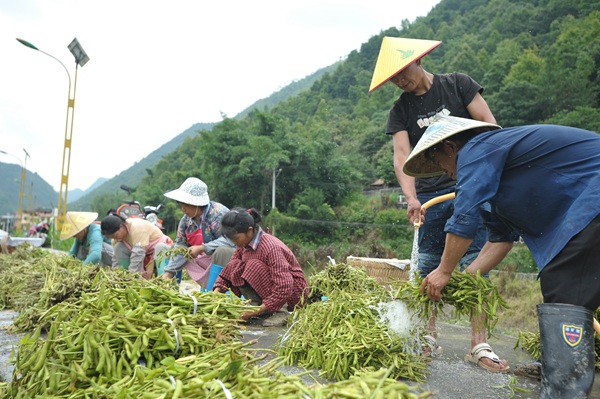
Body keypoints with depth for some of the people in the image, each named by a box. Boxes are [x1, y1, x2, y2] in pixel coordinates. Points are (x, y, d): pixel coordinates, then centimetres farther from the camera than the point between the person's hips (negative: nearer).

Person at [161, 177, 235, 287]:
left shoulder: (217, 213, -22)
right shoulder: (185, 220, 3)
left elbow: (229, 239, -30)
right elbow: (180, 248, 5)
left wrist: (201, 248, -30)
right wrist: (168, 273, -3)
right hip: (205, 260, 8)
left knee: (221, 251, -34)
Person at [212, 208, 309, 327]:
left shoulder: (271, 248, -28)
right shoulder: (244, 244, -4)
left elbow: (284, 289, -31)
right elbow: (228, 272, 5)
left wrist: (258, 311, -31)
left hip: (294, 291, -7)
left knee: (254, 267, -30)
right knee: (234, 266, -11)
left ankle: (280, 311, -20)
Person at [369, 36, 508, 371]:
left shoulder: (458, 85, 5)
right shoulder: (400, 111, 8)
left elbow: (490, 127, 1)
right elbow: (402, 155, -6)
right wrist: (411, 198, -21)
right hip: (429, 195, 2)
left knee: (474, 264, -5)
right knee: (429, 267, 2)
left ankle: (480, 344, 1)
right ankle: (428, 338, 12)